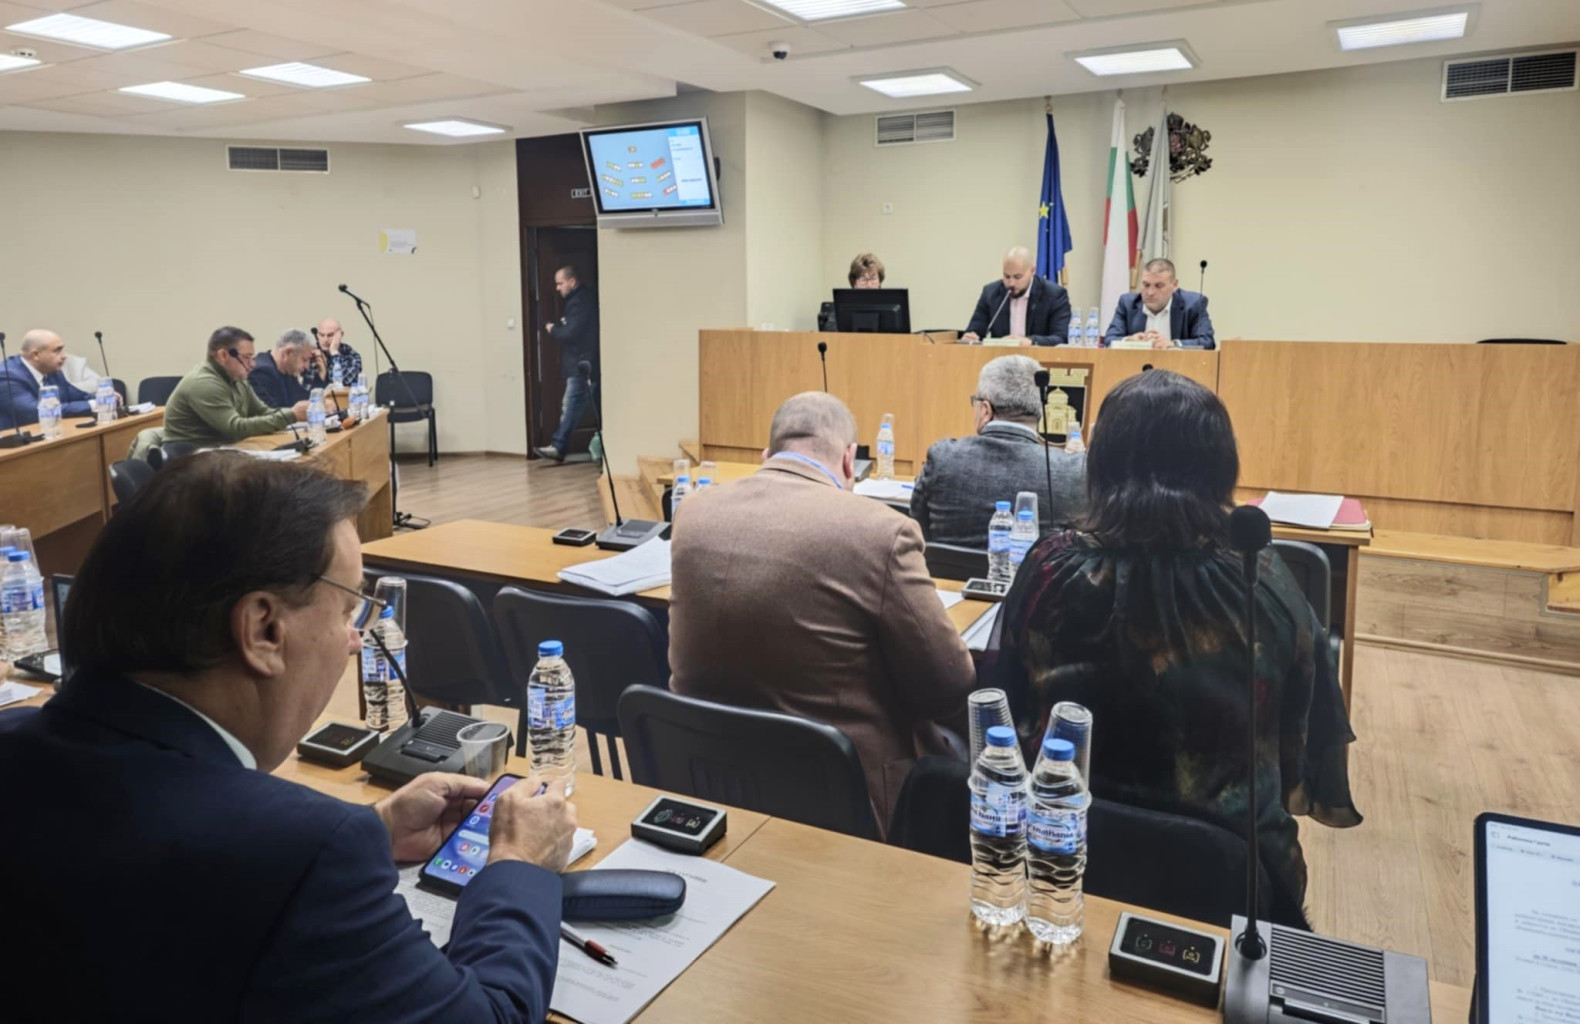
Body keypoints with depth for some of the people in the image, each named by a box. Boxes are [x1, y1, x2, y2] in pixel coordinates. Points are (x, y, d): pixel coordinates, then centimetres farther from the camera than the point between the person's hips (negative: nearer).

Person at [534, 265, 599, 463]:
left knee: (570, 408, -9)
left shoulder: (580, 302, -16)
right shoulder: (581, 298, 17)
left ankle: (558, 447, -8)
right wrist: (558, 327, 8)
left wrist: (552, 329, -6)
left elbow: (570, 333, -21)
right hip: (583, 363, 10)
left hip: (581, 365, -10)